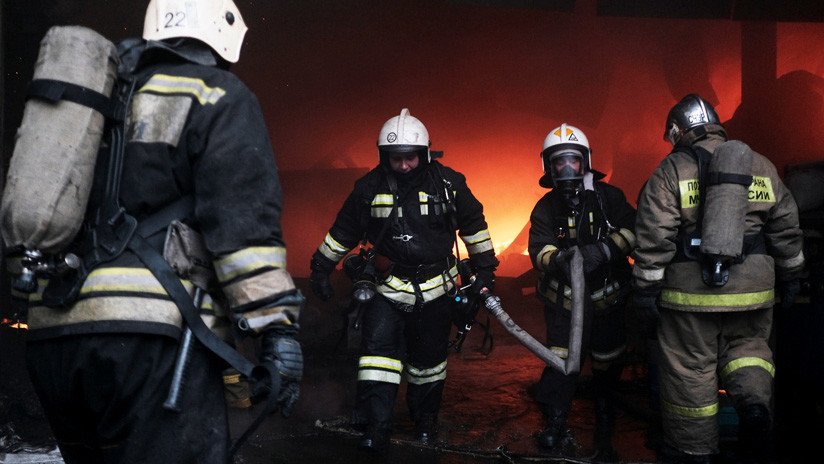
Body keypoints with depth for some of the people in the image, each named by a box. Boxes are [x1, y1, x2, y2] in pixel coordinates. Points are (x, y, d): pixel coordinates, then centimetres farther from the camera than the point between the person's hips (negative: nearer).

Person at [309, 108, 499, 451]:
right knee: (378, 349, -13)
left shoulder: (448, 183, -6)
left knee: (428, 358, 9)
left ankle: (425, 418, 28)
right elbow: (343, 231, 8)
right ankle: (376, 426, -8)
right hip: (388, 287, 0)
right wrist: (321, 269, 13)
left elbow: (473, 225, 7)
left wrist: (485, 269, 9)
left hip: (435, 288, 0)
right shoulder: (370, 187, -4)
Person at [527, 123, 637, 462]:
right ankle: (557, 431, -7)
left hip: (606, 298, 0)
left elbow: (632, 229, -13)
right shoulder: (545, 208, -1)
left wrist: (604, 249, -30)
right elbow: (539, 250, -12)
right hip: (564, 300, 0)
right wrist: (558, 259, -35)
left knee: (606, 369, 13)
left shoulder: (608, 196, -5)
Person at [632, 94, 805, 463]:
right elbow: (786, 228, 12)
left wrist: (646, 288, -6)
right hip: (751, 290, 3)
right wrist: (789, 277, 23)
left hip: (690, 293, -3)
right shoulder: (762, 168, 9)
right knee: (747, 345, 24)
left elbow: (654, 237, -10)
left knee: (689, 368, 7)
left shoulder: (672, 171, -5)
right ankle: (754, 401, -5)